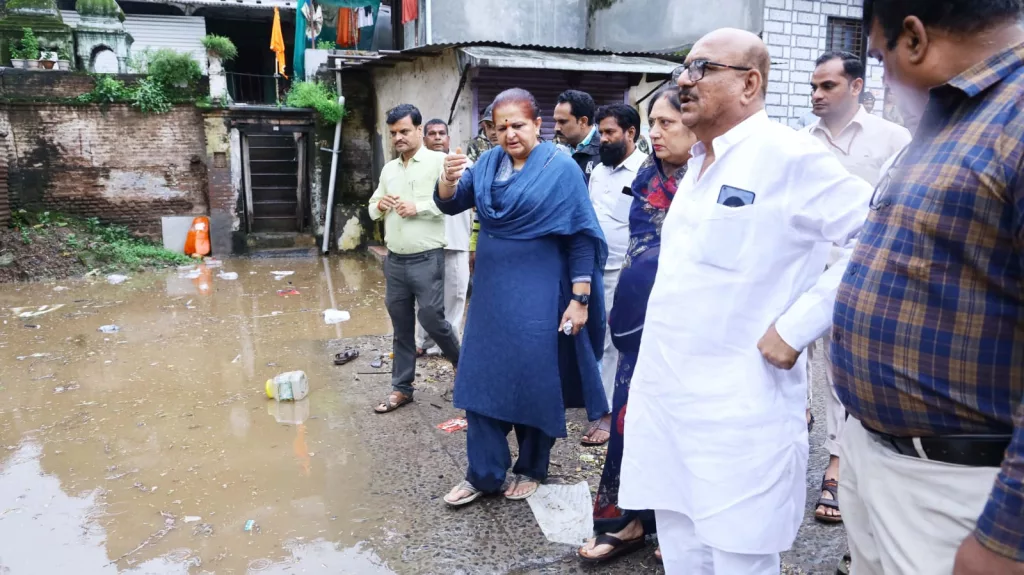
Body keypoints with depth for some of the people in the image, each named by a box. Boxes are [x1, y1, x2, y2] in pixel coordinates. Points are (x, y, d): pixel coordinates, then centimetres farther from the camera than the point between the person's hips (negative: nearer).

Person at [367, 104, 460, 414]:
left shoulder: (438, 161, -5)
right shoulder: (388, 168, 15)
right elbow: (372, 208, 21)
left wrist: (417, 208, -19)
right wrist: (379, 205, -2)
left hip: (426, 259, -6)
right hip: (394, 260, 6)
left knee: (431, 317, -4)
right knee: (401, 326, 11)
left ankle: (462, 362, 25)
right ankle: (401, 388, 21)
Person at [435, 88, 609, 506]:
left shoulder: (561, 169, -9)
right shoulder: (488, 163, 5)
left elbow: (581, 238, -9)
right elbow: (451, 205, 4)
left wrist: (579, 299, -13)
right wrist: (449, 180, -19)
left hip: (537, 294, -5)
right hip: (490, 290, 5)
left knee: (534, 381, 5)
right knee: (482, 377, 6)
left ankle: (531, 469, 26)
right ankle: (484, 473, 19)